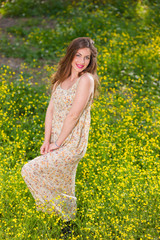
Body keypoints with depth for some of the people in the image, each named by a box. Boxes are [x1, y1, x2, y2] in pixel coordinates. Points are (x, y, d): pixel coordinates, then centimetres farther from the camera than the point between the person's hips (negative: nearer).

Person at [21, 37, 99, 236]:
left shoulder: (86, 80, -18)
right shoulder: (61, 78, 5)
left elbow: (73, 115, -20)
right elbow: (51, 110, 2)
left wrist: (57, 144, -14)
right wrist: (47, 140, -5)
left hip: (71, 146, -7)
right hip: (57, 143, 7)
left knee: (30, 171, -7)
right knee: (62, 186, 20)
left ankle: (60, 207, 13)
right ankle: (67, 221, 41)